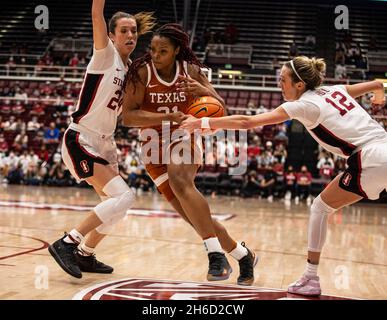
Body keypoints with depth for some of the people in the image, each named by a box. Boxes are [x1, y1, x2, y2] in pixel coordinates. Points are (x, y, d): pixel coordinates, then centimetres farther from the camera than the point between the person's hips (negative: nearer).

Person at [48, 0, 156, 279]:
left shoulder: (131, 68, 11)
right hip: (81, 140, -9)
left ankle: (84, 255, 29)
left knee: (115, 204, 13)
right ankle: (66, 243, -11)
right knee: (124, 196, -19)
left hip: (105, 143, 9)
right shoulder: (106, 54, -9)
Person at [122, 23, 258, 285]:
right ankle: (243, 255, 16)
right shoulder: (142, 72, -11)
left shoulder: (190, 70, -6)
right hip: (154, 147, 1)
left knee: (179, 180, -36)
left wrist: (203, 91, -24)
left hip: (184, 139, -1)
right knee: (195, 217, -4)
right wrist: (169, 116, -31)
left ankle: (216, 254, -34)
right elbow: (128, 116, -21)